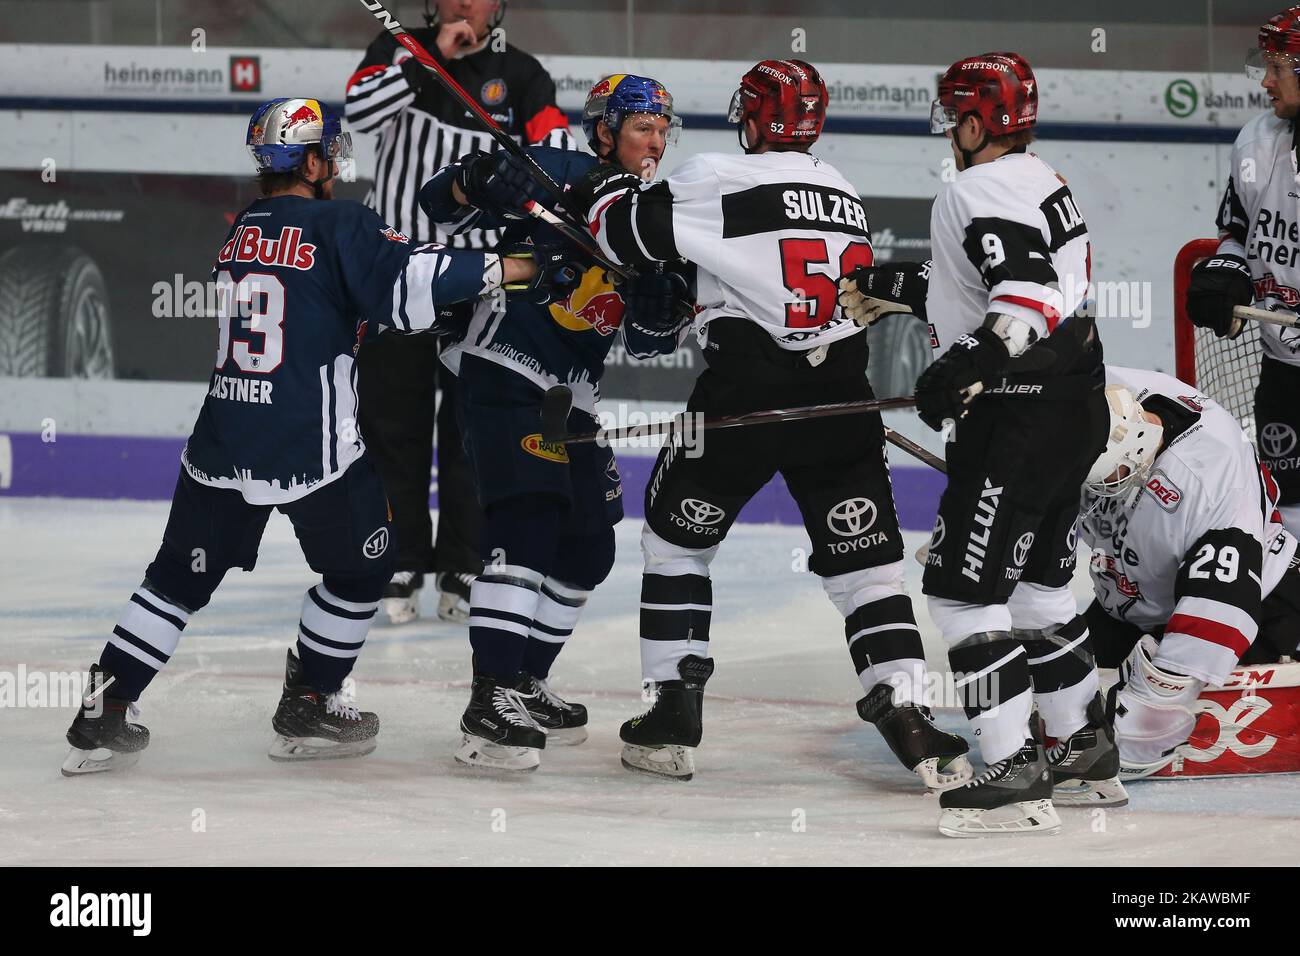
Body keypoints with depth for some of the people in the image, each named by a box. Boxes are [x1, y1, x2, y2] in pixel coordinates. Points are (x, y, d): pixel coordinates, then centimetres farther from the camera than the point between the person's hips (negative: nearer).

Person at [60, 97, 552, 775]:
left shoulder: (241, 231, 14)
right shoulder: (336, 224, -7)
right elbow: (407, 282, -17)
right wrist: (510, 269, -10)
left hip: (221, 442, 6)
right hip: (310, 447, -6)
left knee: (181, 575, 14)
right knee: (361, 564, 16)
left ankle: (103, 716, 8)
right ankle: (308, 708, 18)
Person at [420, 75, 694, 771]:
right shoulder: (557, 177, -8)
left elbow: (644, 344, 11)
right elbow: (441, 204, -10)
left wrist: (670, 306, -10)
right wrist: (471, 184, -32)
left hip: (569, 399, 9)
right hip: (503, 374, -9)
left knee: (587, 548, 13)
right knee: (526, 524, -21)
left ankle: (526, 684, 28)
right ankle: (490, 706, -24)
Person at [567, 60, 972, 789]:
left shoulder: (721, 181, -5)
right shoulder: (842, 192, 15)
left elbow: (634, 235, -4)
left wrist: (607, 189, 16)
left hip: (745, 395, -4)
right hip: (839, 397, 4)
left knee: (677, 539, 15)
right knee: (867, 561, 5)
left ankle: (675, 715, 14)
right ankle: (909, 719, -9)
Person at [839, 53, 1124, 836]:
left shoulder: (984, 190, -14)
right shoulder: (1043, 184, 18)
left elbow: (1028, 296, -29)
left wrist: (968, 365, -40)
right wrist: (899, 288, 31)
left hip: (1022, 418, -11)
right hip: (1077, 410, 11)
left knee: (964, 587, -10)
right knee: (1036, 582, 21)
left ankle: (1017, 775, -14)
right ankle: (1088, 756, 28)